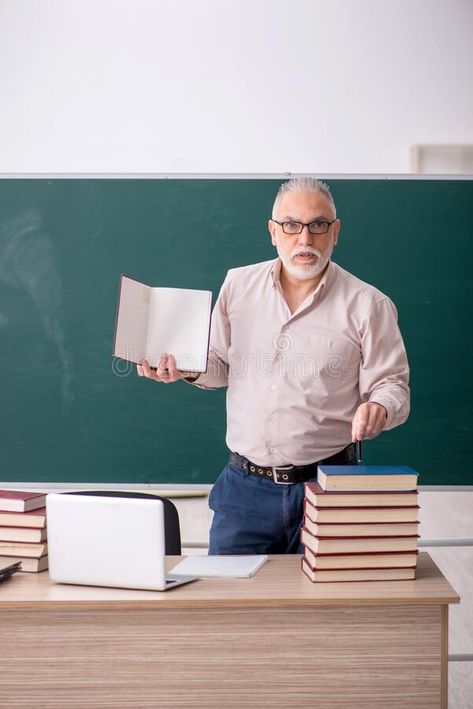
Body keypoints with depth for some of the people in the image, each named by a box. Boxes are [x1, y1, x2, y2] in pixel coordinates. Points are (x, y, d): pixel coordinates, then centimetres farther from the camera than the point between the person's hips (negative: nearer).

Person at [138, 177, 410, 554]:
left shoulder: (368, 305, -4)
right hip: (245, 484, 2)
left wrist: (378, 409, -22)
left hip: (327, 485, -2)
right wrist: (188, 369, -3)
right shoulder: (238, 285, 6)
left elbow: (392, 386, -1)